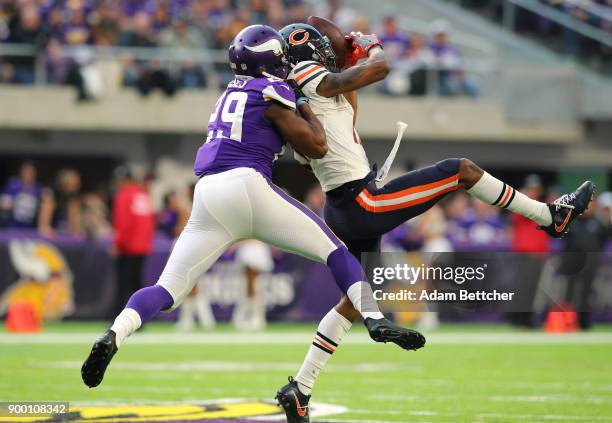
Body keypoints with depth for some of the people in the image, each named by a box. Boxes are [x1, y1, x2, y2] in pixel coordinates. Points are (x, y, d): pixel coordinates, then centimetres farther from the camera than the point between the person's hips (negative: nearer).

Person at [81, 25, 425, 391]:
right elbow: (316, 147, 4)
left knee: (169, 290, 2)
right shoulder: (271, 94, 4)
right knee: (334, 250, 7)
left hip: (207, 194, 5)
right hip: (247, 185, -5)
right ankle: (375, 319, -8)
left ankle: (114, 336, -21)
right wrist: (307, 110, 20)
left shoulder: (231, 93, 24)